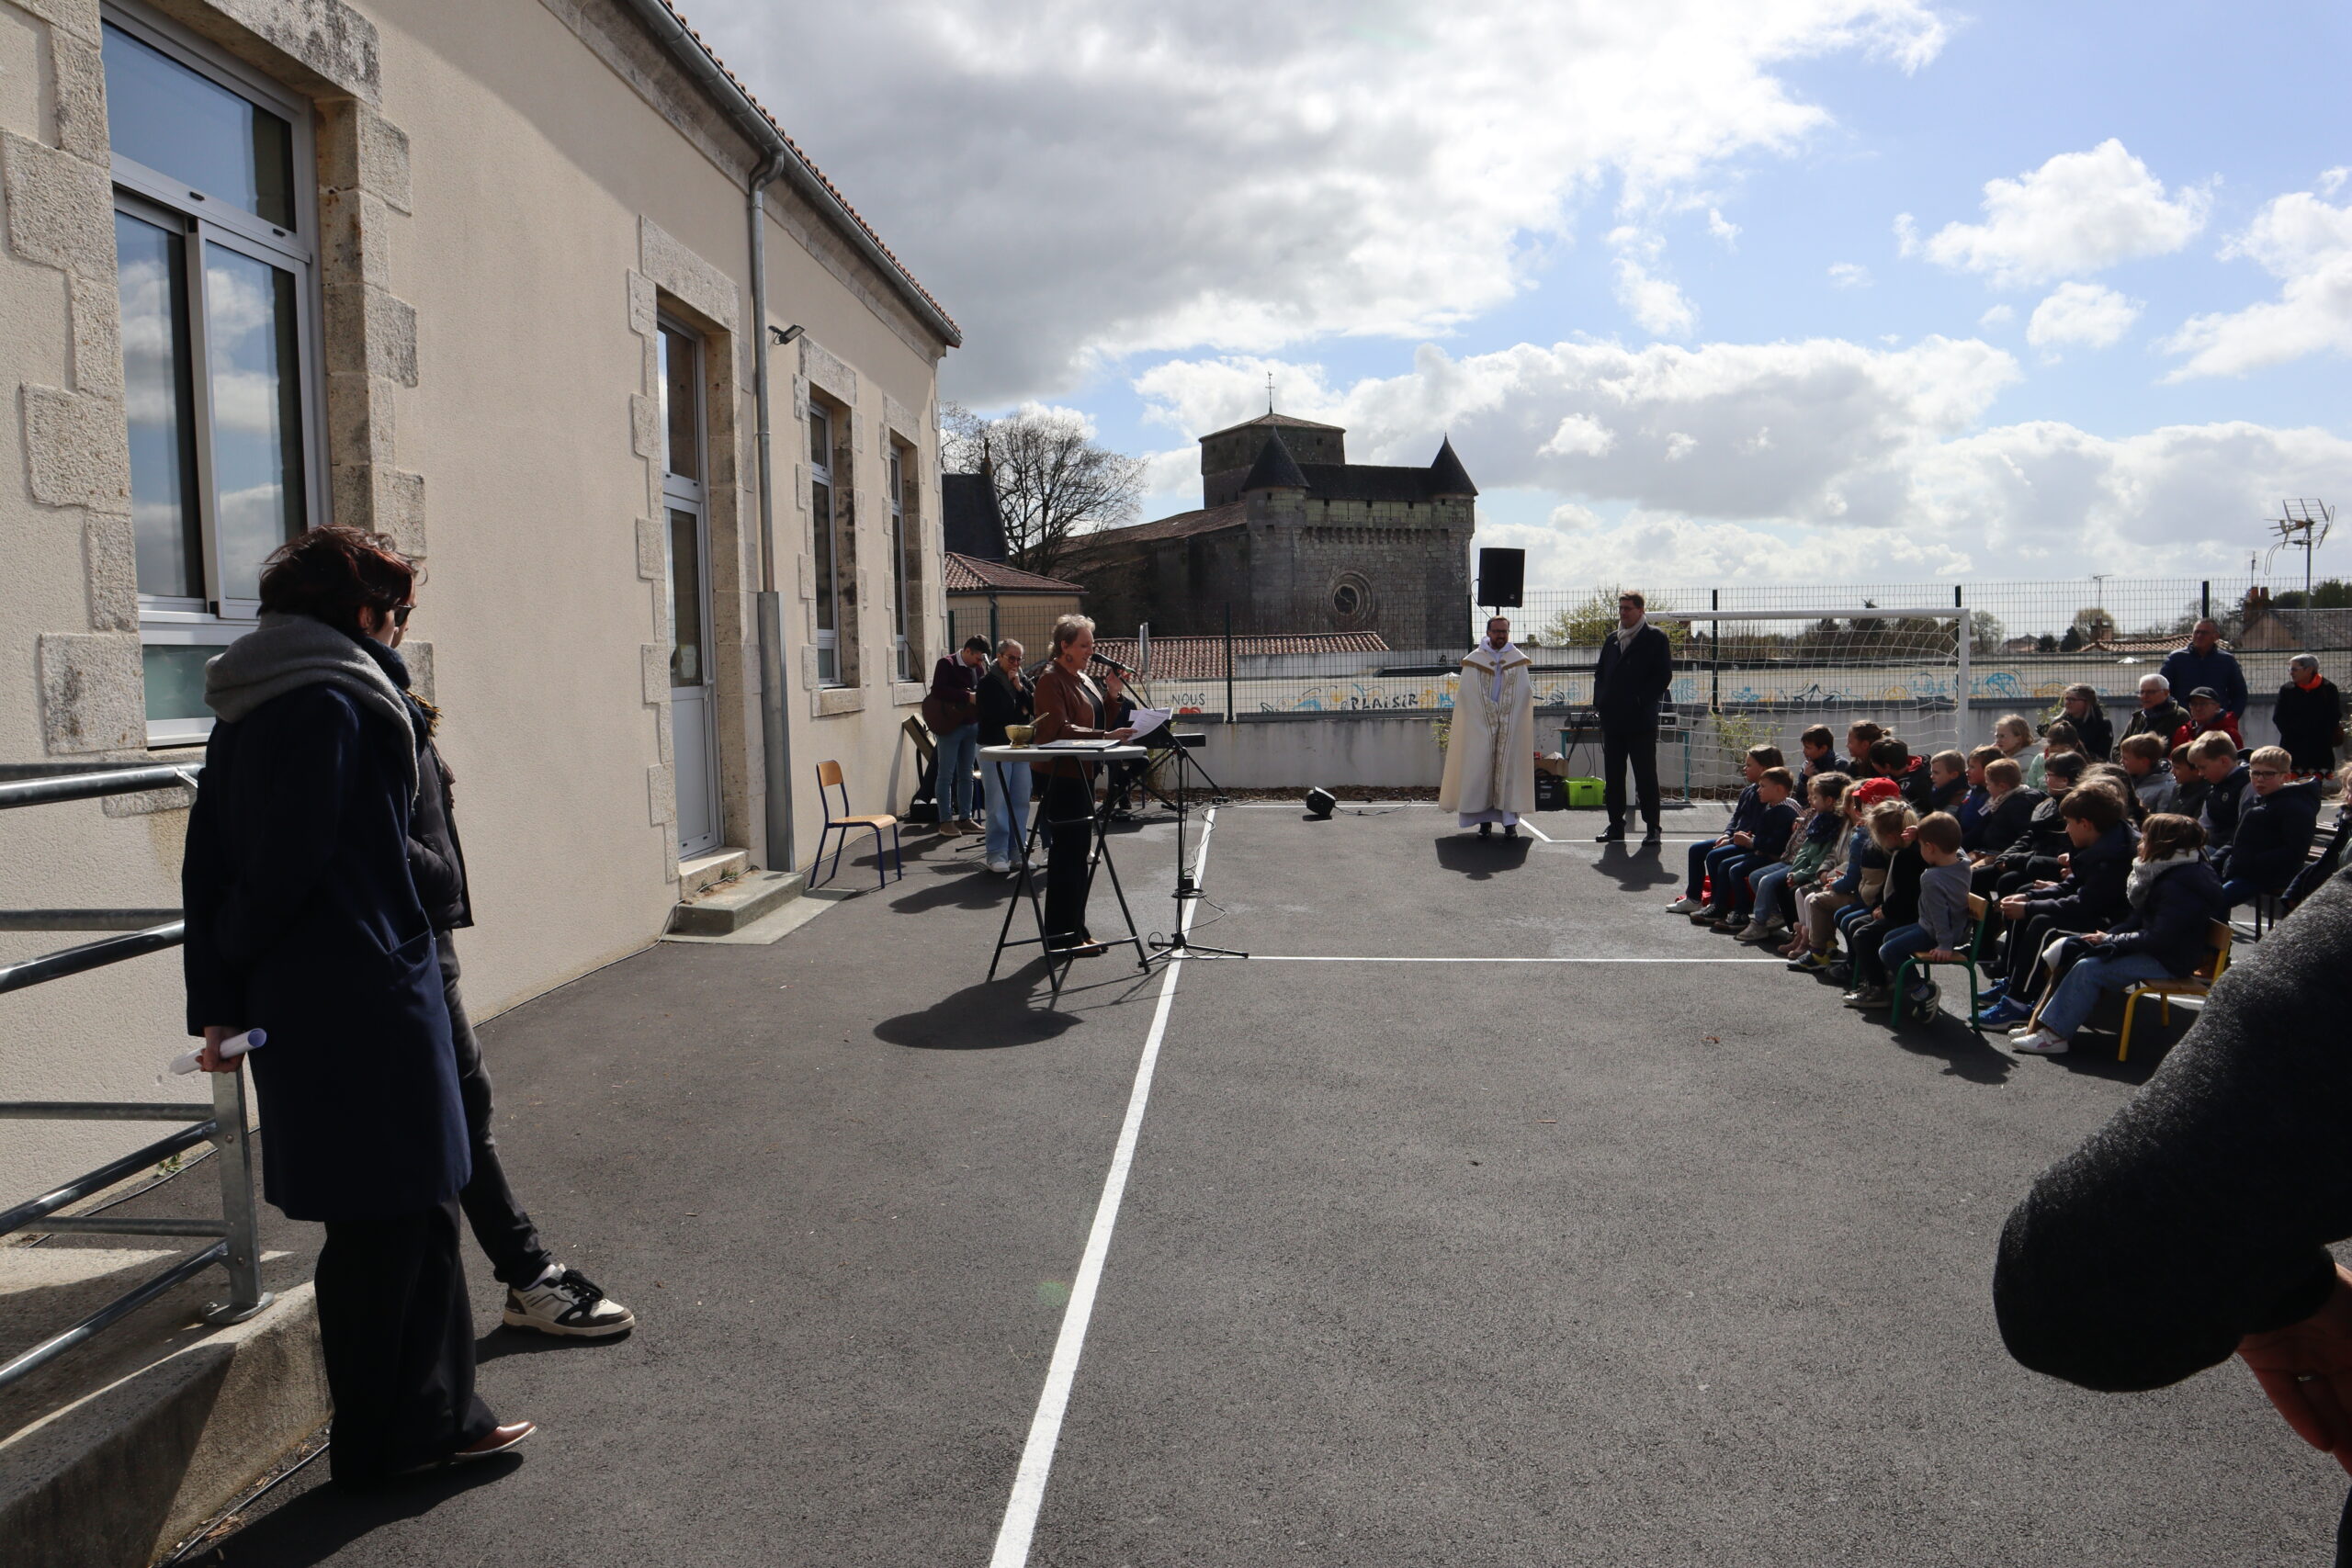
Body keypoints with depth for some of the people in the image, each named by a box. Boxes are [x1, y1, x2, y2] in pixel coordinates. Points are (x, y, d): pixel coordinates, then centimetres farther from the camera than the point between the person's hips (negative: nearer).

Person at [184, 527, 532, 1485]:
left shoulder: (245, 709, 14)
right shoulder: (339, 698, -14)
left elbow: (210, 862, 12)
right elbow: (291, 864, -16)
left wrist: (216, 995, 10)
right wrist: (235, 952, 3)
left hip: (290, 1000, 9)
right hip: (364, 998, -9)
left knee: (415, 1202, 16)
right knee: (386, 1216, 4)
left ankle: (437, 1415, 27)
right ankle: (381, 1440, 18)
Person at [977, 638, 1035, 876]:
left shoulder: (1024, 680, 14)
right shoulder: (988, 682, -2)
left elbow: (1034, 709, 2)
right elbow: (992, 714, -13)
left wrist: (1020, 688, -8)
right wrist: (1019, 713, -3)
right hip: (995, 747, -5)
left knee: (1021, 802, 4)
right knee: (998, 804, -7)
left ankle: (1018, 852, 11)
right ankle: (997, 855, -4)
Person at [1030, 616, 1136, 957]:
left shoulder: (1083, 679, 16)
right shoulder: (1052, 679, -13)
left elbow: (1097, 719, 23)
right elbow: (1060, 730, -22)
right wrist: (1105, 736, -28)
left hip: (1082, 773, 10)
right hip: (1061, 775, -10)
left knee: (1078, 852, 12)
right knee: (1067, 852, -7)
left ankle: (1076, 930, 20)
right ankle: (1062, 937, -2)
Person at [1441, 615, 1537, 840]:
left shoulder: (1518, 661, 9)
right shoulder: (1474, 660, 6)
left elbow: (1526, 695, 5)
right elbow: (1467, 696, 3)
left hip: (1511, 727, 1)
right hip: (1481, 726, 0)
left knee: (1509, 768, -2)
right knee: (1481, 769, -3)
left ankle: (1510, 821, 0)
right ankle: (1484, 820, 1)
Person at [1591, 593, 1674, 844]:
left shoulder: (1655, 639, -1)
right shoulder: (1611, 639, 16)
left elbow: (1663, 676, -6)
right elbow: (1600, 672, 19)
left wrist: (1643, 702, -12)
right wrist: (1599, 701, 4)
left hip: (1641, 721, -6)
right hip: (1612, 720, 6)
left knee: (1646, 776, -2)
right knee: (1613, 776, 8)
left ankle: (1652, 827, 4)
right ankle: (1615, 826, 15)